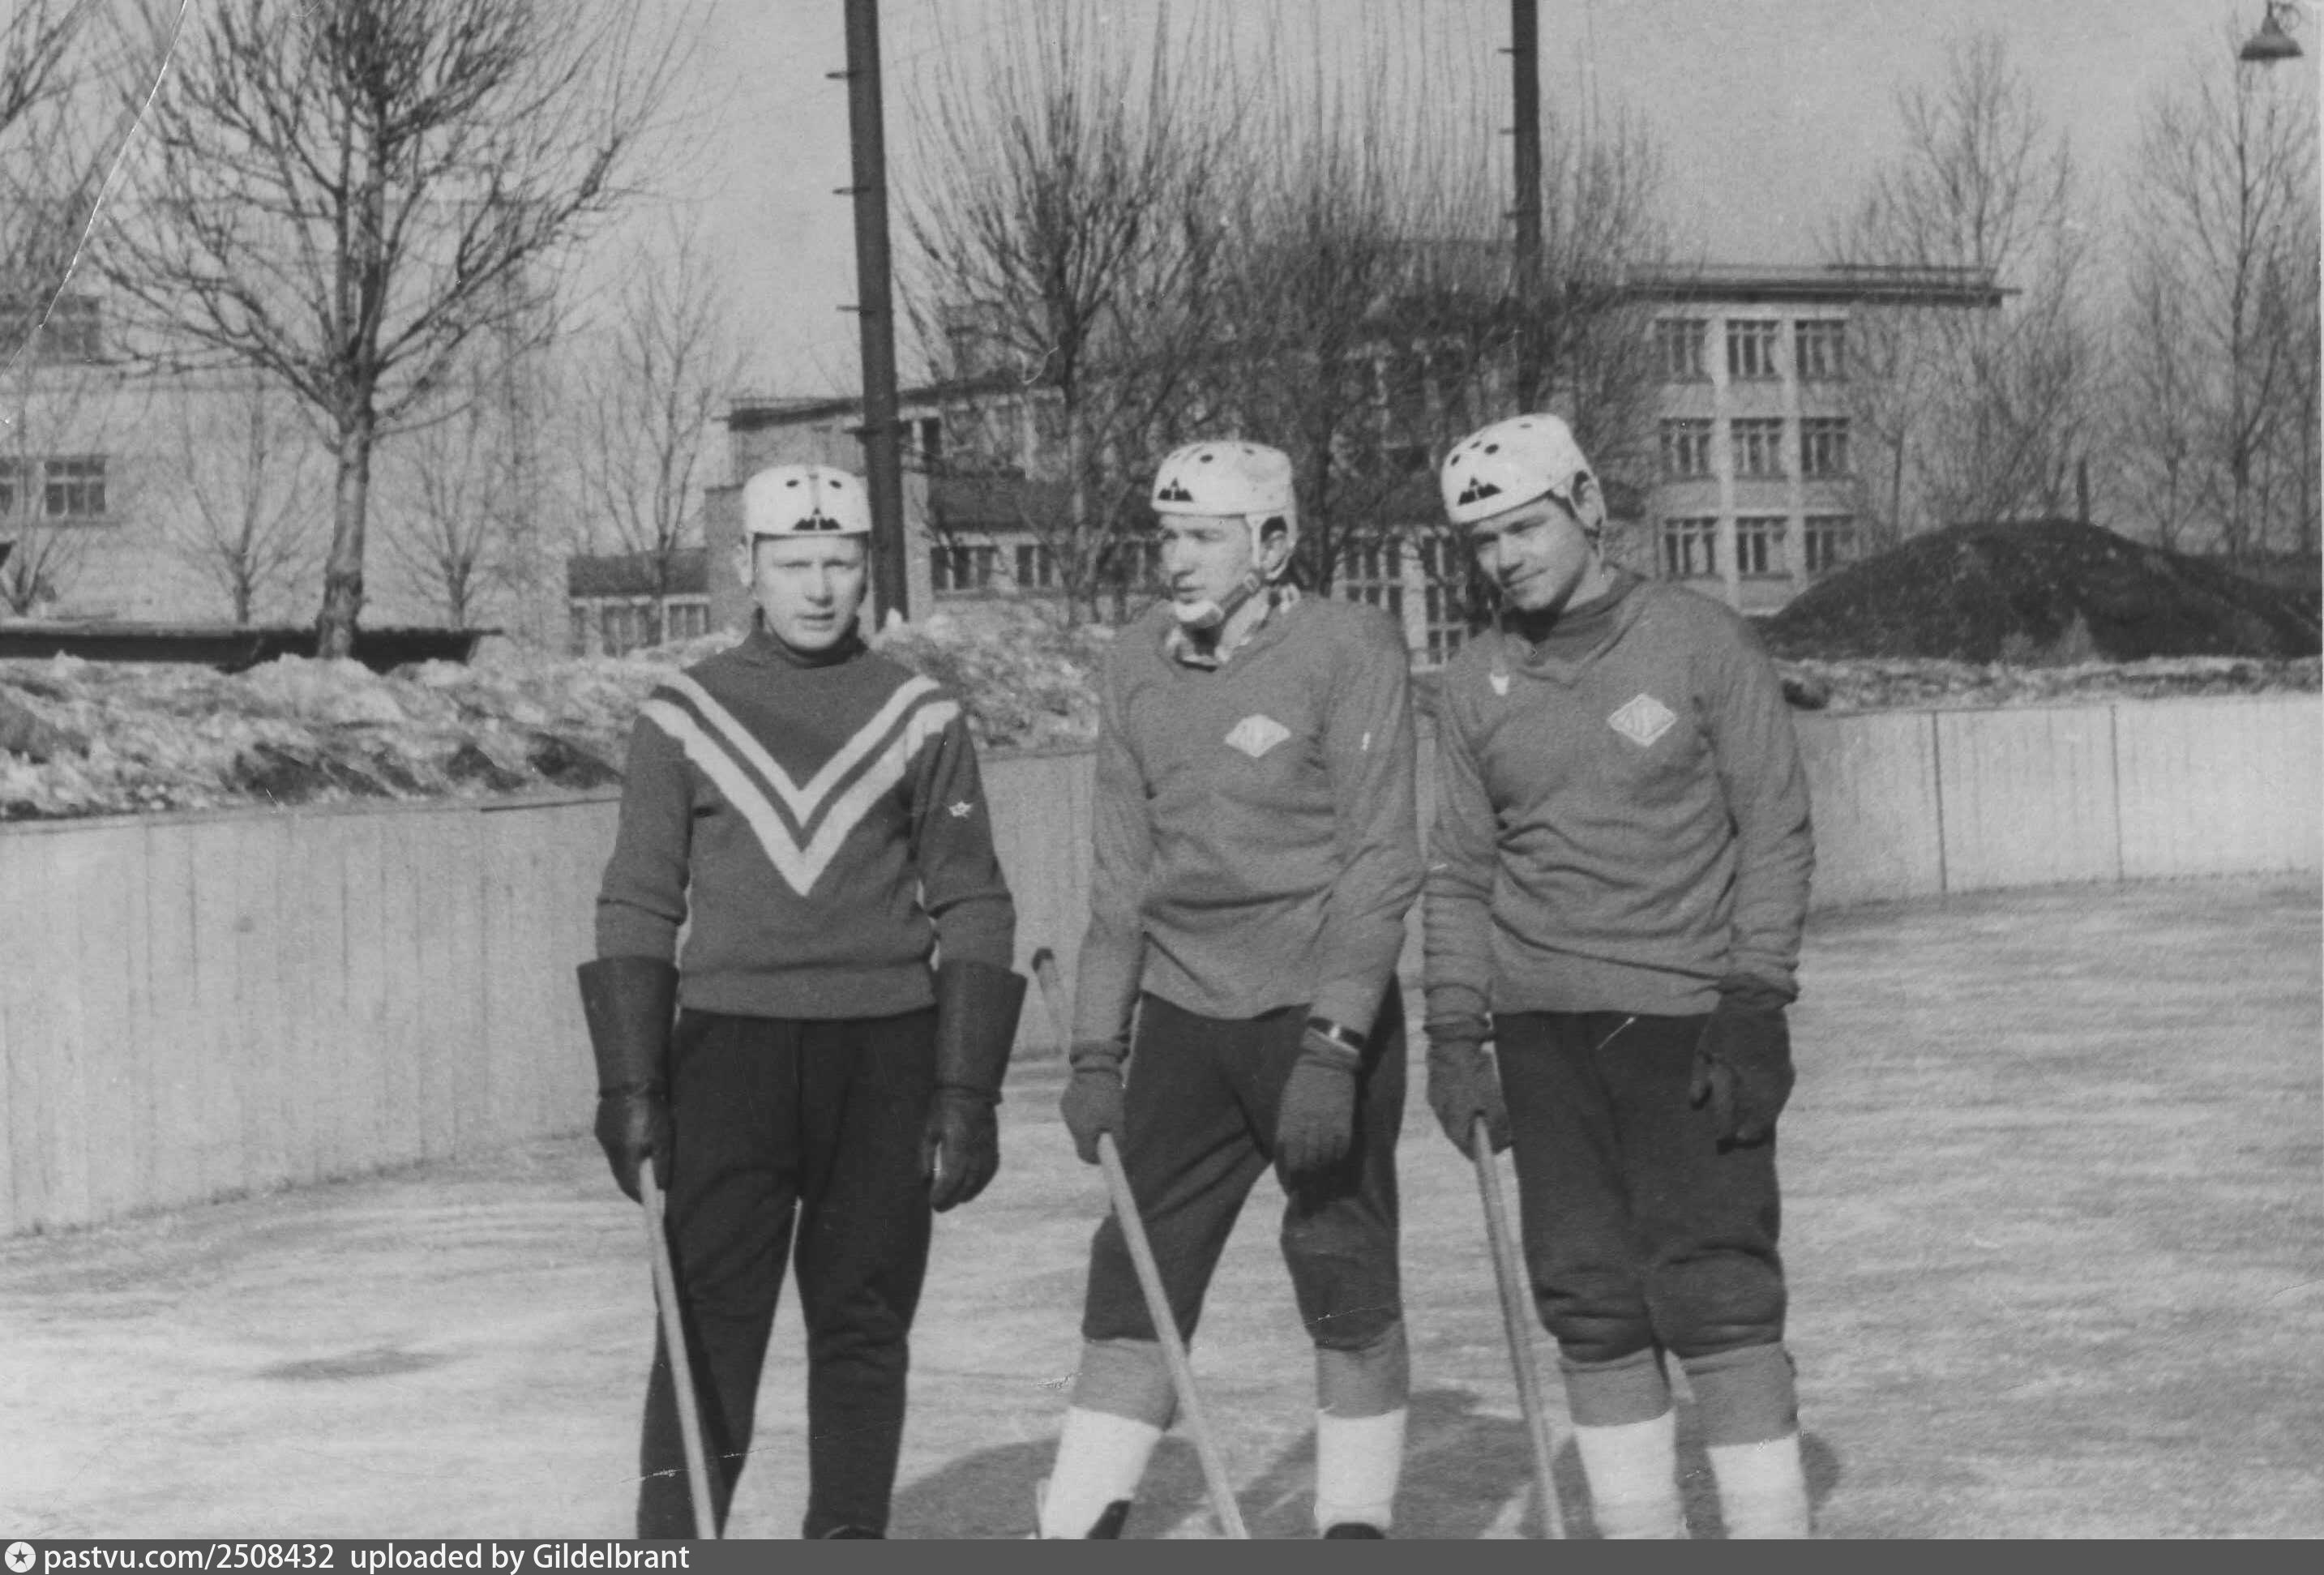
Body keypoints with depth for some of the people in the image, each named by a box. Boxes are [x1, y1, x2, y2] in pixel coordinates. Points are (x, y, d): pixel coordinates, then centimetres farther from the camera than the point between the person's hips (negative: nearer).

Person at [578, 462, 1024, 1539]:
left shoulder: (919, 717, 5)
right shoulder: (683, 718, 4)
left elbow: (974, 915, 5)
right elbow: (635, 912, 6)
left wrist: (967, 1094, -1)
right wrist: (629, 1085, -1)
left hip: (884, 1057, 1)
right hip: (727, 1050, -1)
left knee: (863, 1328, 5)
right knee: (708, 1324, -5)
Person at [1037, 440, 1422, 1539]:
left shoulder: (1349, 651, -9)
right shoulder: (1135, 670, 6)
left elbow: (1379, 864, -13)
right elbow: (1121, 880, 12)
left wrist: (1329, 1050, -20)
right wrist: (1096, 1052, 7)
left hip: (1325, 1011, -4)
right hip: (1183, 1018, 4)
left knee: (1347, 1285, 3)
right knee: (1134, 1278, 2)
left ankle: (1357, 1528, 17)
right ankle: (1079, 1531, 5)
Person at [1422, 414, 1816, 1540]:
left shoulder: (1699, 642, -4)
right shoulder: (1476, 685, 8)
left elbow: (1774, 830, -4)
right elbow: (1459, 871, 13)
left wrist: (1755, 1010, -11)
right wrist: (1454, 1032, 5)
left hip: (1687, 1013, -4)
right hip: (1541, 1025, 4)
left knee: (1715, 1295, -9)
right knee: (1589, 1302, 4)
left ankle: (1771, 1536, -1)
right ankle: (1640, 1540, 13)